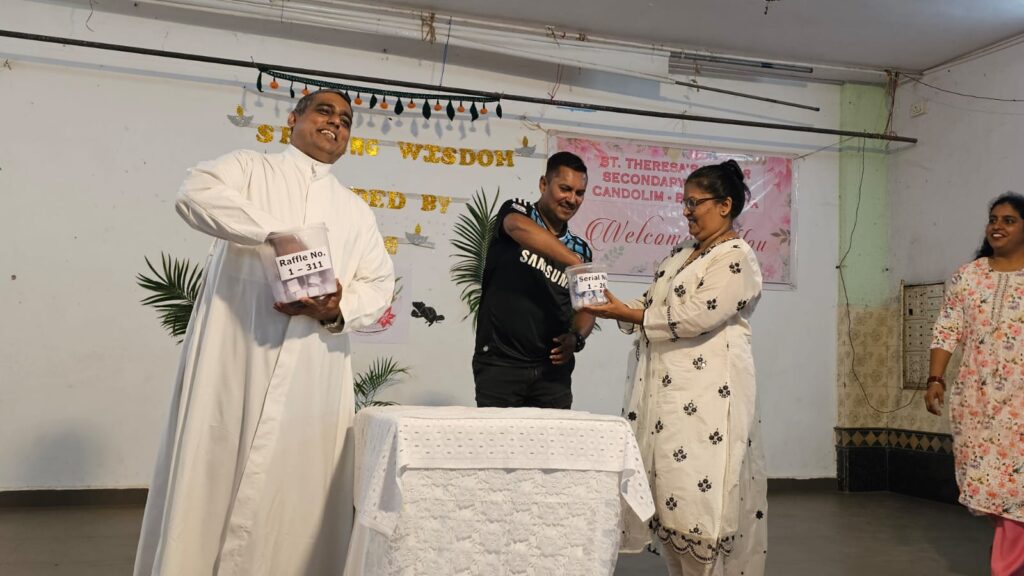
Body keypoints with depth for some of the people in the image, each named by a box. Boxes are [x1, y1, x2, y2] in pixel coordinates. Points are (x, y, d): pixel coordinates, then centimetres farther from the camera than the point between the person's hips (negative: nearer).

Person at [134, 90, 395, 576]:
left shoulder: (357, 212, 22)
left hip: (317, 375, 3)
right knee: (214, 473, -3)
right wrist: (278, 233, -22)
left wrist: (339, 308, -8)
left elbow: (380, 283, 14)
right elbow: (197, 192, -10)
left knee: (299, 486, 1)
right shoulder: (249, 168, 11)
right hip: (235, 357, -3)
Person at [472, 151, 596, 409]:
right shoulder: (516, 211, 1)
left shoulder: (580, 249, 13)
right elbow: (520, 228, -23)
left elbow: (585, 308, 14)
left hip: (553, 367, 4)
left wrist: (576, 338, -9)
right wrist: (578, 264, -34)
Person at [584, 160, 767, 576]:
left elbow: (692, 318, -17)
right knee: (669, 493, 8)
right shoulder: (680, 256, 20)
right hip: (666, 391, 8)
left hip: (706, 394, -8)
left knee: (700, 493, -6)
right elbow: (652, 307, 18)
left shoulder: (736, 259, -7)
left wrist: (625, 313, -14)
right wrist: (611, 306, 0)